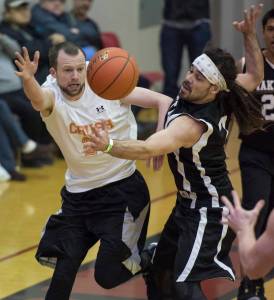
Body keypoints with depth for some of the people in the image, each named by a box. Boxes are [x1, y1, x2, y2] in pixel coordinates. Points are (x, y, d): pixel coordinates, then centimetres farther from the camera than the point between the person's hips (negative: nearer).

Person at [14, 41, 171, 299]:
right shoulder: (52, 96, -13)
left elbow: (163, 101, -3)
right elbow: (38, 99, -39)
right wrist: (28, 80, -62)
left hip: (123, 188, -2)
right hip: (78, 194, 2)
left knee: (107, 275, -8)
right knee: (63, 274, 0)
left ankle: (148, 258, 23)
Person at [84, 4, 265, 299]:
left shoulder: (192, 124, -32)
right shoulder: (220, 100, -8)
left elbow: (146, 149, -47)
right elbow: (254, 75, 11)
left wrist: (108, 145, -64)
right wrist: (249, 35, -1)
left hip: (209, 214, -10)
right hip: (189, 205, 10)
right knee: (159, 274, 17)